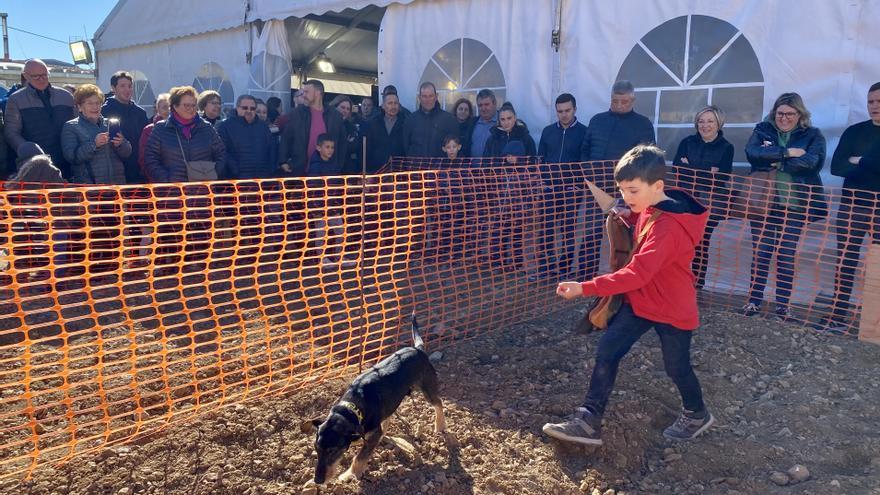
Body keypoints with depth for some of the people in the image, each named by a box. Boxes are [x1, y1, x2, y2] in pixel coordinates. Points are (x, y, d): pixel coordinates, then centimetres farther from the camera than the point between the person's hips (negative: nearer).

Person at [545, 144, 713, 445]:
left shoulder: (667, 228, -32)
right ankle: (588, 422, 3)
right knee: (606, 352, -1)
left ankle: (697, 415, 43)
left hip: (673, 309, -8)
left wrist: (584, 288, -43)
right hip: (640, 300, 8)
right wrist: (631, 217, -3)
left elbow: (636, 274, -40)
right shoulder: (652, 207, -4)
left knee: (676, 367, 14)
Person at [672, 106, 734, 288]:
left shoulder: (726, 147, 3)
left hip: (711, 203, -1)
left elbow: (722, 177, -8)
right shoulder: (687, 142, 9)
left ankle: (697, 283, 12)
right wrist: (707, 172, -11)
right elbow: (676, 167, -4)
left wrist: (691, 169, -10)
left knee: (701, 243, 1)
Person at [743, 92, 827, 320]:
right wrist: (787, 152, -17)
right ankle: (754, 300, 14)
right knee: (760, 253, 5)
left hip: (794, 205, 0)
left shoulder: (813, 135, 4)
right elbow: (752, 153, -14)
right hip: (763, 202, 0)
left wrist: (778, 163, -16)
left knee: (787, 256, 5)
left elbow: (813, 162, -15)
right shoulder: (762, 130, 6)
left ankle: (783, 305, 14)